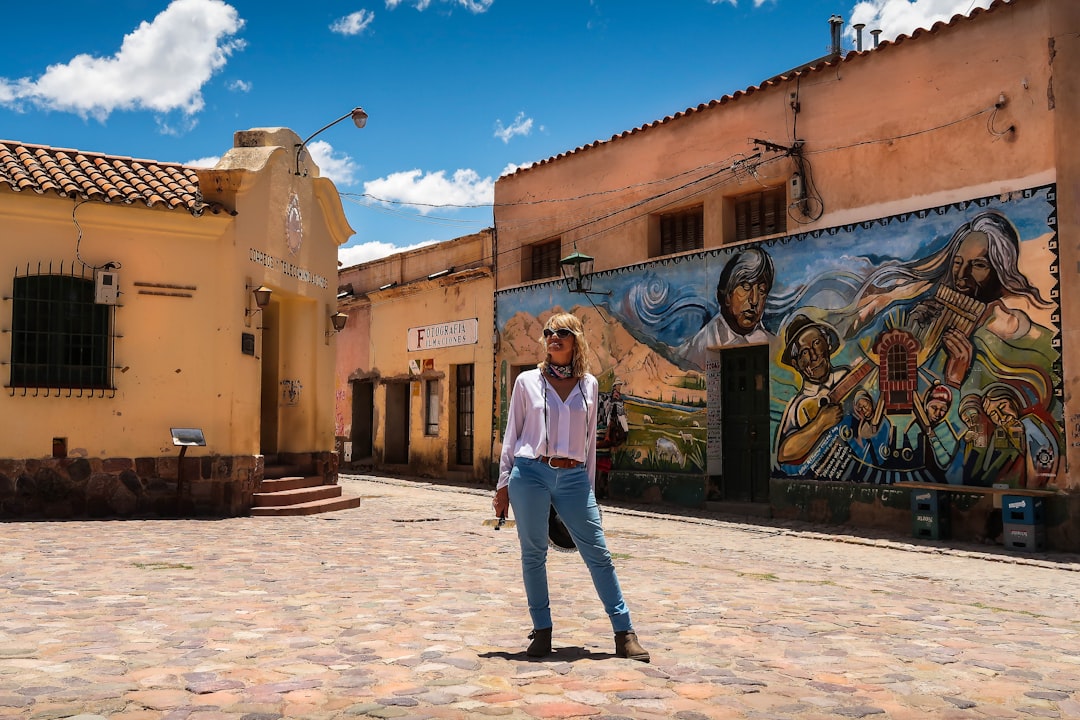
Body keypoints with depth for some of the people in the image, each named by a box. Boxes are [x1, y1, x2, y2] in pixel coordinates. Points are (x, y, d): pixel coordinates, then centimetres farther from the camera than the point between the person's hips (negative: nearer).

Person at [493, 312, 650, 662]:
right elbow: (511, 434, 7)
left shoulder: (588, 384, 9)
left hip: (573, 478, 1)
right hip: (530, 474, -1)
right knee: (533, 554, 4)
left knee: (598, 554, -1)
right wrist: (503, 484, 4)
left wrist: (589, 485, 13)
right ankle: (542, 631, 18)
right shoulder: (528, 381, 5)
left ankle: (624, 632, 6)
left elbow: (589, 438, 14)